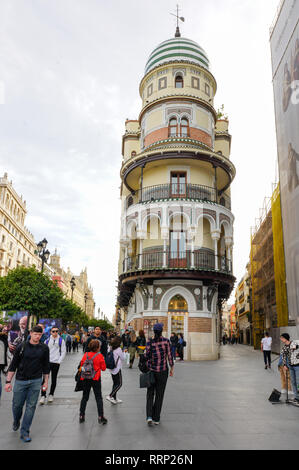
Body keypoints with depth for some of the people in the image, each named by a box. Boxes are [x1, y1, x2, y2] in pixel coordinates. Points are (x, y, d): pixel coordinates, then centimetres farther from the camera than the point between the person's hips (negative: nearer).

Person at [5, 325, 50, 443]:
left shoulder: (44, 348, 1)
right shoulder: (22, 347, -5)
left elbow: (46, 366, 9)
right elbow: (13, 365, 0)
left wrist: (45, 381, 8)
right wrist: (8, 381, -4)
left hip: (36, 381, 1)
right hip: (20, 380, 0)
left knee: (31, 406, 2)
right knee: (17, 405, 10)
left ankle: (24, 432, 15)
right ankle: (16, 422, 42)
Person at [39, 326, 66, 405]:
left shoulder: (61, 340, 2)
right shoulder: (47, 340, 6)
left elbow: (63, 352, 2)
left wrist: (59, 361, -6)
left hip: (56, 363, 0)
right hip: (47, 362, 1)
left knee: (54, 379, 8)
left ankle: (51, 395, 22)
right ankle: (43, 396, 1)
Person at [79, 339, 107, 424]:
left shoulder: (86, 355, -2)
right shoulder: (99, 356, -10)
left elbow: (81, 364, 5)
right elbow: (103, 368, -5)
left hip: (86, 378, 3)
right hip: (95, 379, -3)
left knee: (85, 397, 16)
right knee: (98, 398, 5)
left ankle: (81, 416, 19)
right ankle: (100, 417, 4)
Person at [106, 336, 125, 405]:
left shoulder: (111, 348, 5)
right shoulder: (118, 349, -16)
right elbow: (123, 358, -6)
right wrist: (123, 352, 9)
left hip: (112, 368, 8)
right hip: (117, 368, -8)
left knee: (115, 383, 15)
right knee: (119, 384, 1)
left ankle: (114, 398, 18)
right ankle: (110, 396, -8)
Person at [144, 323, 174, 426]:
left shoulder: (150, 343, -10)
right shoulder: (166, 341, -9)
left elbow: (146, 357, -9)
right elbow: (169, 356, -6)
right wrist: (172, 368, 4)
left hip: (151, 370, 0)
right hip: (163, 371, 0)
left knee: (150, 393, 13)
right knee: (159, 394, 12)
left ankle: (149, 416, -1)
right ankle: (156, 418, 18)